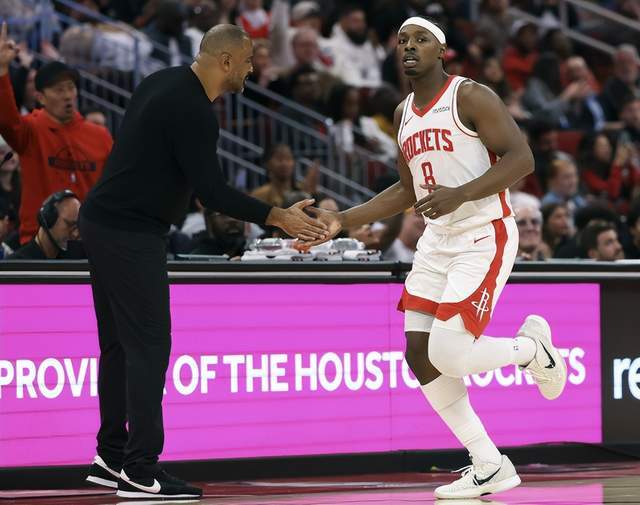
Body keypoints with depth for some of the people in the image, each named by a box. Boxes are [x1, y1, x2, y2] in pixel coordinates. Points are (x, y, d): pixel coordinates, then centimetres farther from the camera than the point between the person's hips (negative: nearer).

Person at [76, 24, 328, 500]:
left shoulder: (164, 82, 10)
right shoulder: (194, 112, -19)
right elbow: (213, 192, -20)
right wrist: (280, 217, -14)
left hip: (103, 222, 10)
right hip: (132, 234, -10)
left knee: (120, 344, 14)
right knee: (148, 346, -8)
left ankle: (111, 457, 20)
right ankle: (140, 470, -8)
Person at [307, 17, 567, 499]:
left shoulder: (471, 97, -10)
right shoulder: (404, 113, 14)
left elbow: (521, 158, -18)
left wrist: (459, 194, -28)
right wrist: (342, 220, 15)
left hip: (484, 236, -8)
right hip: (437, 241, 8)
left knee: (447, 353, -19)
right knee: (419, 354, -2)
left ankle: (532, 347, 13)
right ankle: (489, 468, 7)